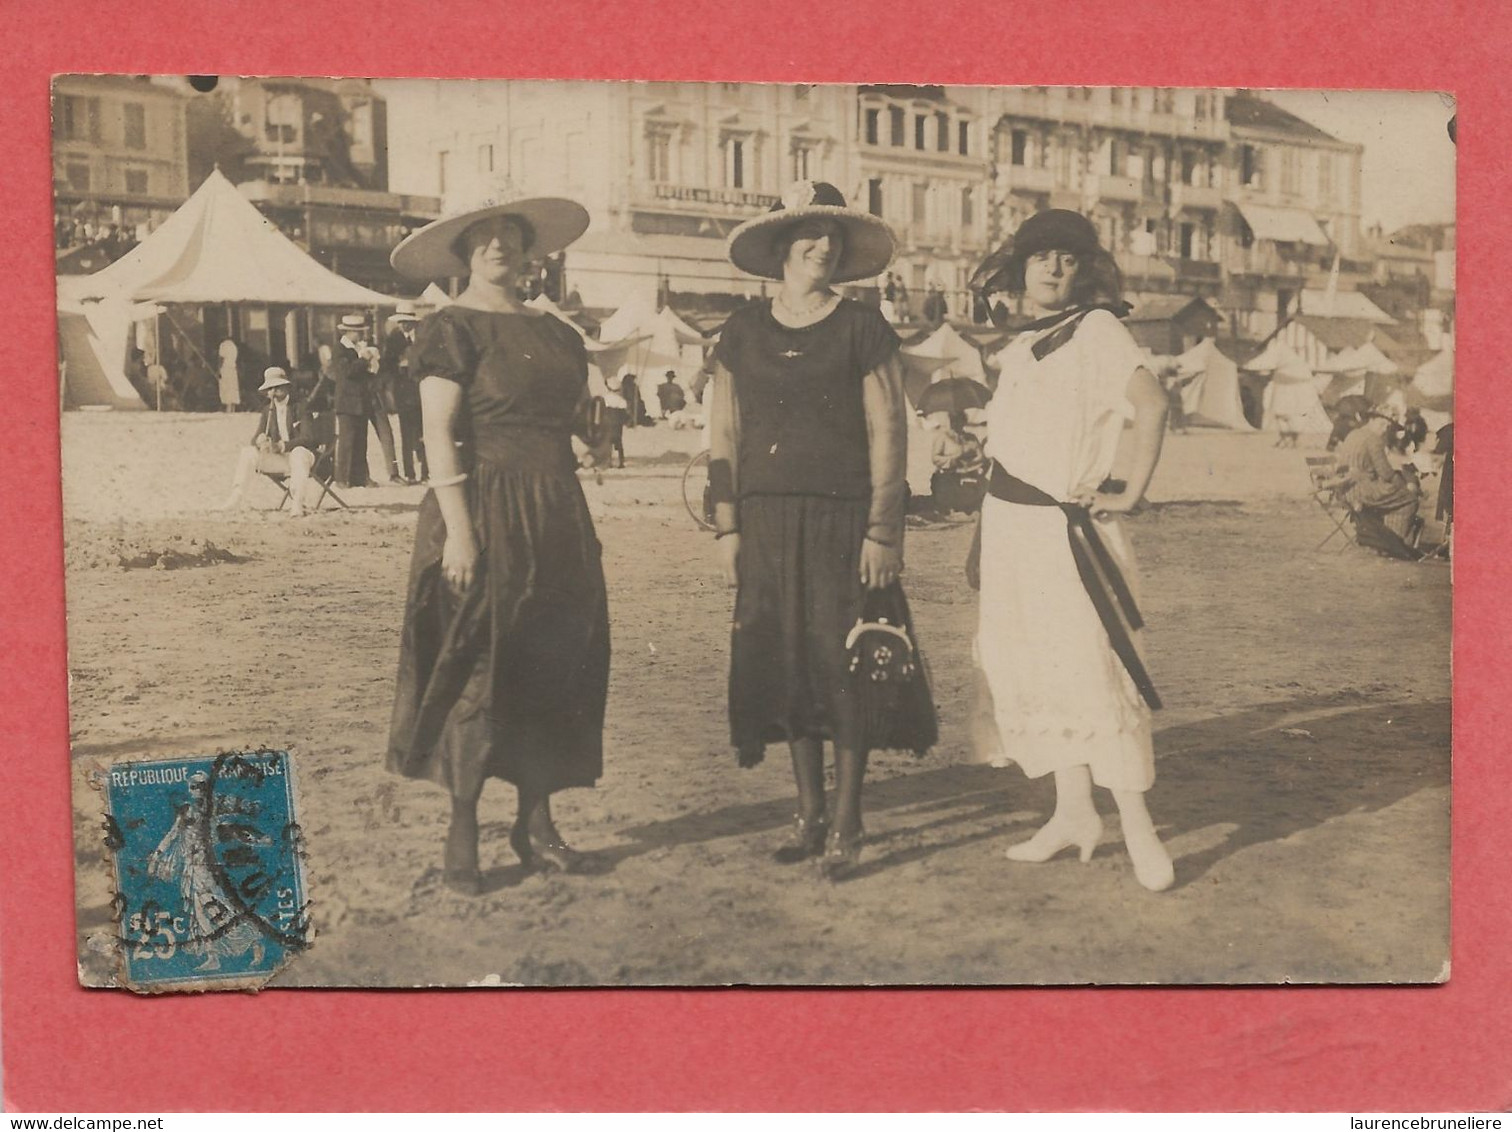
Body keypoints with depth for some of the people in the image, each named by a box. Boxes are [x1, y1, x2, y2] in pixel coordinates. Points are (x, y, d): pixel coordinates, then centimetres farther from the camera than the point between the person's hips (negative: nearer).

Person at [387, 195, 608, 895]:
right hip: (486, 514, -7)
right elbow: (440, 435, -12)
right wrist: (459, 529, -19)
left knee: (553, 667, 8)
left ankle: (536, 822, 19)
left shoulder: (556, 333, 16)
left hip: (556, 516, 7)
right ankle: (462, 833, 7)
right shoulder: (451, 329, -4)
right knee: (477, 666, -3)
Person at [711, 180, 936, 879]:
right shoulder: (743, 332, 9)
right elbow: (723, 434, 9)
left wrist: (883, 531, -10)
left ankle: (845, 823, 9)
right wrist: (728, 526, 2)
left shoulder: (862, 328, 0)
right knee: (786, 663, 7)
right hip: (768, 523, 3)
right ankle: (809, 812, 21)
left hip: (843, 519, -3)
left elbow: (888, 431, -4)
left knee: (844, 664, -2)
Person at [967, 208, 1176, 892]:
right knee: (1034, 669, 9)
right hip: (1011, 527, 8)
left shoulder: (1096, 329, -8)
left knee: (1090, 669, -10)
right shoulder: (1022, 346, 16)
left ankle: (1137, 828, -3)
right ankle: (1073, 813, 18)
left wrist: (1130, 494, -17)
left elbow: (1152, 404, -21)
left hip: (1064, 529, -8)